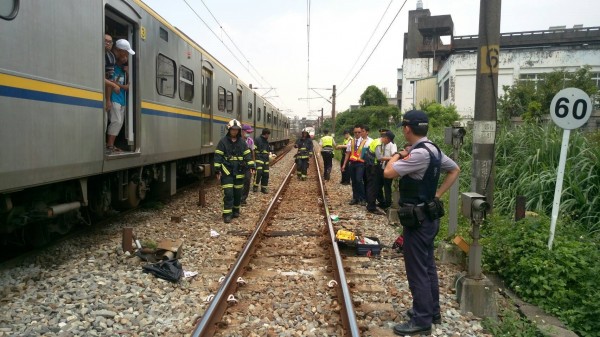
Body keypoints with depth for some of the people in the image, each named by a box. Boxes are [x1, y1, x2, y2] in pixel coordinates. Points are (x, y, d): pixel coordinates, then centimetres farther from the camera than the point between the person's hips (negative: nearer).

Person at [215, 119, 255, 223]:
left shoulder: (242, 142, 7)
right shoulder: (223, 141, -3)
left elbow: (248, 155, 7)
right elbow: (218, 156, -4)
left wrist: (251, 166, -4)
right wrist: (218, 170, -9)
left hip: (239, 171, 4)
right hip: (227, 171, -3)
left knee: (237, 192, 10)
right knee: (228, 193, -9)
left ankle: (236, 211, 27)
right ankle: (227, 214, -5)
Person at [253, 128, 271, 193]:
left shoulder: (267, 141, 17)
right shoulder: (257, 139, -7)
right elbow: (253, 150, -9)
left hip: (266, 160, 7)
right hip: (259, 159, -7)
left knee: (266, 174, 6)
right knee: (258, 172, -21)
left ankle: (264, 188, 16)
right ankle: (255, 186, -7)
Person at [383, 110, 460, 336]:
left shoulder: (419, 153, -24)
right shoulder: (432, 149, 6)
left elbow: (388, 172, -25)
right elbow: (455, 170, 18)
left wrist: (397, 155, -5)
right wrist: (437, 194, 10)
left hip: (417, 219, -10)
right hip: (427, 216, 10)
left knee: (417, 269, 1)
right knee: (427, 265, 19)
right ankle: (431, 311, 33)